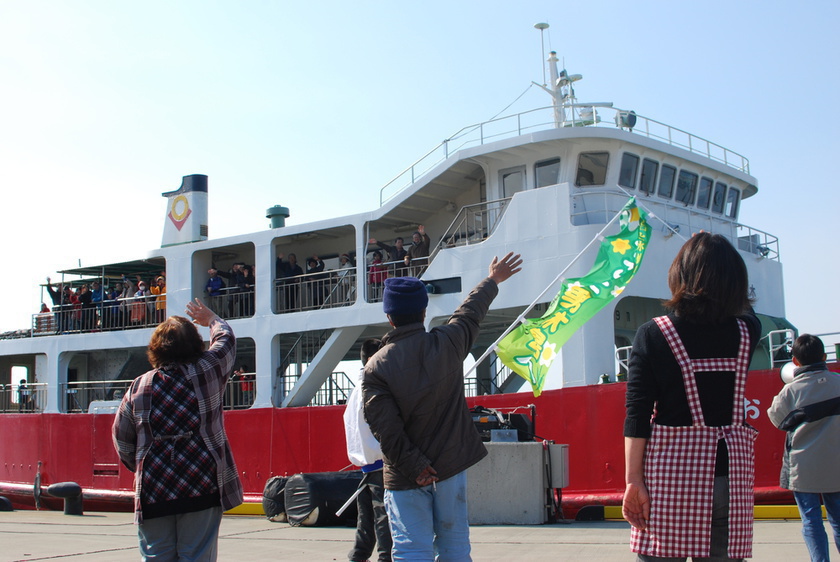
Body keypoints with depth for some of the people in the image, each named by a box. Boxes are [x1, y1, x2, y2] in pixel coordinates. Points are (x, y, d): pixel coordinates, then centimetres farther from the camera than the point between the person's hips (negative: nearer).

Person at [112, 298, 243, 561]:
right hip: (202, 488, -2)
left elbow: (121, 436, 11)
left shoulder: (139, 386, 4)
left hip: (153, 491, 2)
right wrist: (212, 319, 37)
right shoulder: (206, 372, -2)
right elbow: (226, 338, 17)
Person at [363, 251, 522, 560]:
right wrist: (492, 280, 33)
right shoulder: (447, 343, -5)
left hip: (406, 478, -2)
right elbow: (471, 311, 15)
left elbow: (386, 430, -15)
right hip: (450, 465, 3)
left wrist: (414, 467, -8)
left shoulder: (375, 368, -11)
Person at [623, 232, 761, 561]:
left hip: (670, 473, -3)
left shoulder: (653, 335, -6)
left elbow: (637, 416, -9)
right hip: (730, 472, 3)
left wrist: (633, 479, -6)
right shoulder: (747, 331, 2)